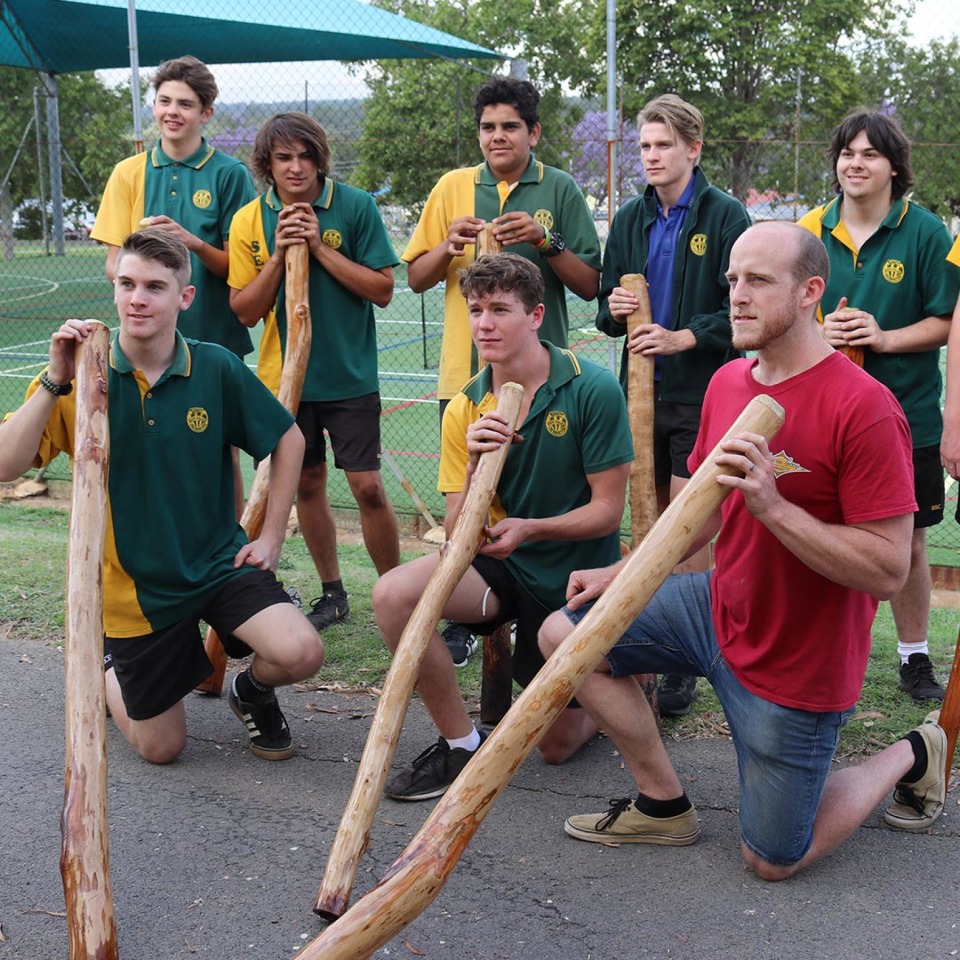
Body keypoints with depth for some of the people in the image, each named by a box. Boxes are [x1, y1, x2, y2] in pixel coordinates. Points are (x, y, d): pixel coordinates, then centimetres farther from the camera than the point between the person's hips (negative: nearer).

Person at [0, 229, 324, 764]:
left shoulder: (218, 370, -10)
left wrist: (272, 536, -1)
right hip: (135, 585, 0)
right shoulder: (79, 378, -11)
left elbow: (289, 440, 3)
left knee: (300, 654, -25)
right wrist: (55, 383, -29)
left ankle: (254, 689, 12)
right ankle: (105, 672, 41)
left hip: (219, 561, 1)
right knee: (162, 748, 9)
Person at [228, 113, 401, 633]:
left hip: (350, 374, -3)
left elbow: (382, 289, -10)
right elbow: (245, 311, -2)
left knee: (367, 486, -5)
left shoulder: (355, 207, -8)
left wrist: (320, 247, -17)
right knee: (306, 485, 11)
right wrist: (279, 254, -16)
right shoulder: (249, 221, -1)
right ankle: (331, 592, 26)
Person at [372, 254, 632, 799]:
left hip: (576, 575, -3)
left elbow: (607, 511, -14)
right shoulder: (465, 410, -6)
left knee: (558, 745, 4)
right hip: (498, 566, 3)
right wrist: (475, 465, -28)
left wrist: (530, 529, -30)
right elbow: (458, 534, -9)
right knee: (394, 593, -26)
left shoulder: (593, 390, -17)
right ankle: (462, 744, -8)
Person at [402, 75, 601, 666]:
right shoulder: (454, 187, 10)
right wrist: (450, 246, -8)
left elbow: (590, 285, 1)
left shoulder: (560, 190, 3)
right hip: (466, 372, 2)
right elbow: (417, 278, 12)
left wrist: (545, 242, -14)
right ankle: (462, 619, 17)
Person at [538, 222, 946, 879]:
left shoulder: (863, 407, -25)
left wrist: (773, 506, -34)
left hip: (796, 664, -7)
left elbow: (888, 571, -26)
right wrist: (623, 573, 8)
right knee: (563, 634, -2)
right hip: (719, 607, 7)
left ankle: (911, 756, 29)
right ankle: (665, 803, 13)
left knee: (772, 861, 5)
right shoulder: (728, 382, 0)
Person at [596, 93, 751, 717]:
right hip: (641, 388, 5)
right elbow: (609, 310, 17)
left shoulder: (725, 215, -4)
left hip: (701, 392, -5)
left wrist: (681, 337, -19)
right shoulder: (630, 220, 12)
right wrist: (613, 310, -6)